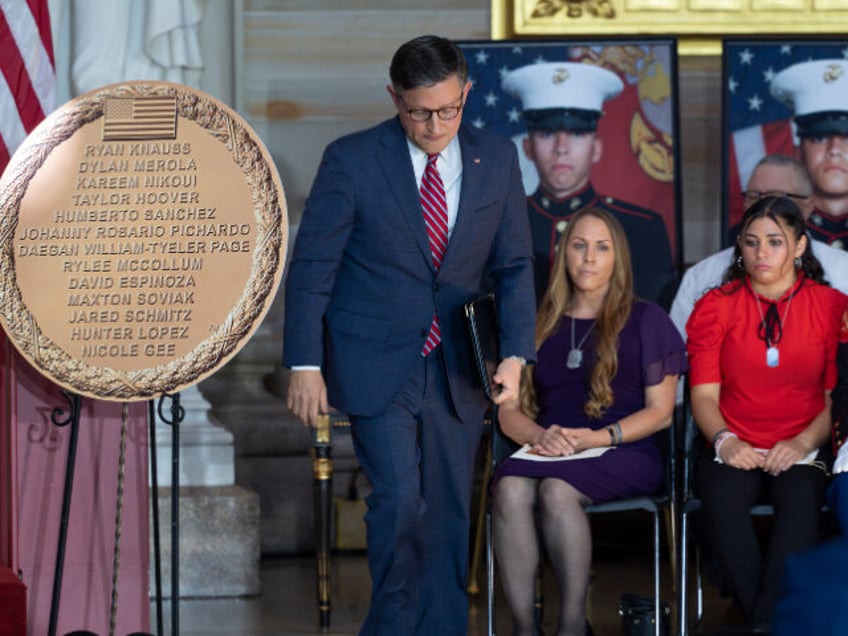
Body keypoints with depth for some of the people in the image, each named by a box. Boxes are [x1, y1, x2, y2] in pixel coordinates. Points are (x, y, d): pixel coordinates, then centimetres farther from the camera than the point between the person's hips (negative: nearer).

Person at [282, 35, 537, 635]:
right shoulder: (351, 160, -7)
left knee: (449, 512, 6)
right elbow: (312, 266, -4)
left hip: (457, 371, 3)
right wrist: (305, 364, -9)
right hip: (376, 366, -3)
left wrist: (515, 354, -5)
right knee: (399, 499, -14)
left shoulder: (497, 159, 3)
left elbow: (514, 265, 7)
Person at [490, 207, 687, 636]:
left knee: (557, 489, -36)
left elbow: (660, 412, 5)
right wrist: (540, 436, -9)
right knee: (510, 489, -33)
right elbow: (509, 411, 15)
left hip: (624, 455, -3)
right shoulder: (540, 326, 20)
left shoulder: (645, 320, 11)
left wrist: (601, 437, -12)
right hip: (549, 452, 3)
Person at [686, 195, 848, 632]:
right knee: (722, 496, -34)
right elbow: (703, 393, 6)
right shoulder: (716, 306, 11)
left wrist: (803, 443, -13)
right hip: (735, 450, 1)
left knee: (800, 501, -36)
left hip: (802, 452, -1)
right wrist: (724, 441, -13)